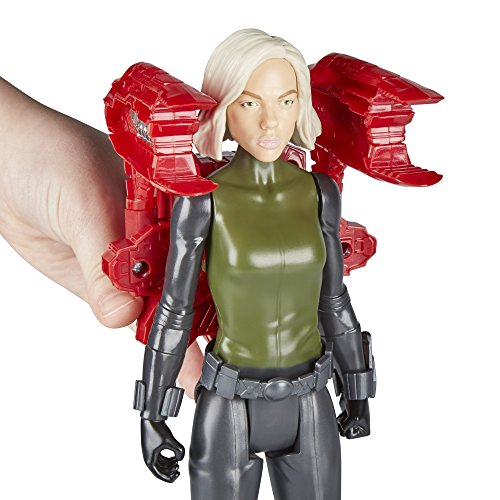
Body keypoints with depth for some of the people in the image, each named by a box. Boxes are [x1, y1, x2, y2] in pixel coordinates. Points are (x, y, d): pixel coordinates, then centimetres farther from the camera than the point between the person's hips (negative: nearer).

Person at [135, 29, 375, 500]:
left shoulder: (319, 192, -3)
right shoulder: (200, 200, -14)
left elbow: (332, 297, 7)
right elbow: (173, 312, -7)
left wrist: (357, 390, 12)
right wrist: (151, 417, -4)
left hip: (307, 407, 3)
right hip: (229, 408, -3)